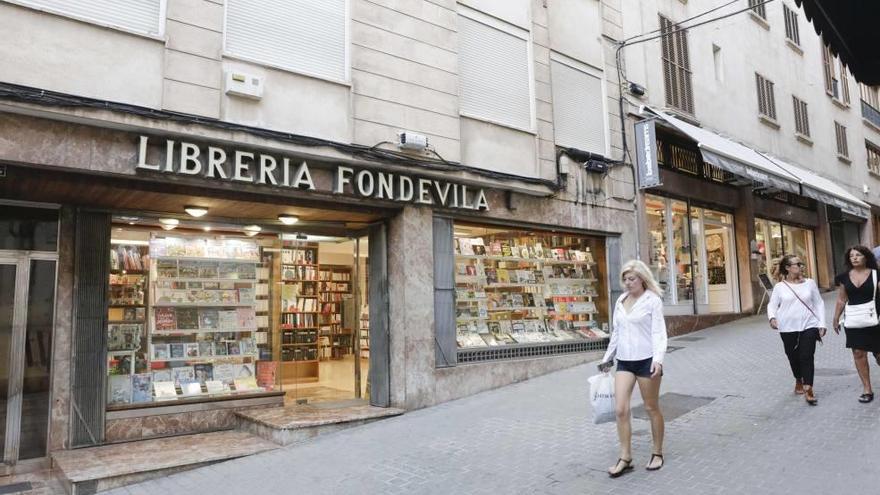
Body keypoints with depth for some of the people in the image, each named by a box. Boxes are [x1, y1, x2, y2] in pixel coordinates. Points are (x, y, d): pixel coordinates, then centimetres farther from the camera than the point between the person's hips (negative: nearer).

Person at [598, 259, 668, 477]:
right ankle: (625, 458, 7)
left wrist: (658, 359, -25)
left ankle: (658, 453, 26)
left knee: (652, 408, 9)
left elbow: (659, 332, -12)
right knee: (620, 409, -2)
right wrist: (608, 357, 19)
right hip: (624, 361, 5)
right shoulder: (621, 300, 10)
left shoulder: (653, 300, -6)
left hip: (646, 360, -5)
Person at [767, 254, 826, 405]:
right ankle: (799, 381, 37)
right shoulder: (780, 286, -2)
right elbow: (772, 305, 1)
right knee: (793, 357, 12)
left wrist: (822, 324, 0)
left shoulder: (810, 283, 3)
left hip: (809, 326, 0)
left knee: (807, 357, -9)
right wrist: (772, 317, -19)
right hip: (788, 328, 0)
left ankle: (808, 390, -6)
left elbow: (819, 304, 6)